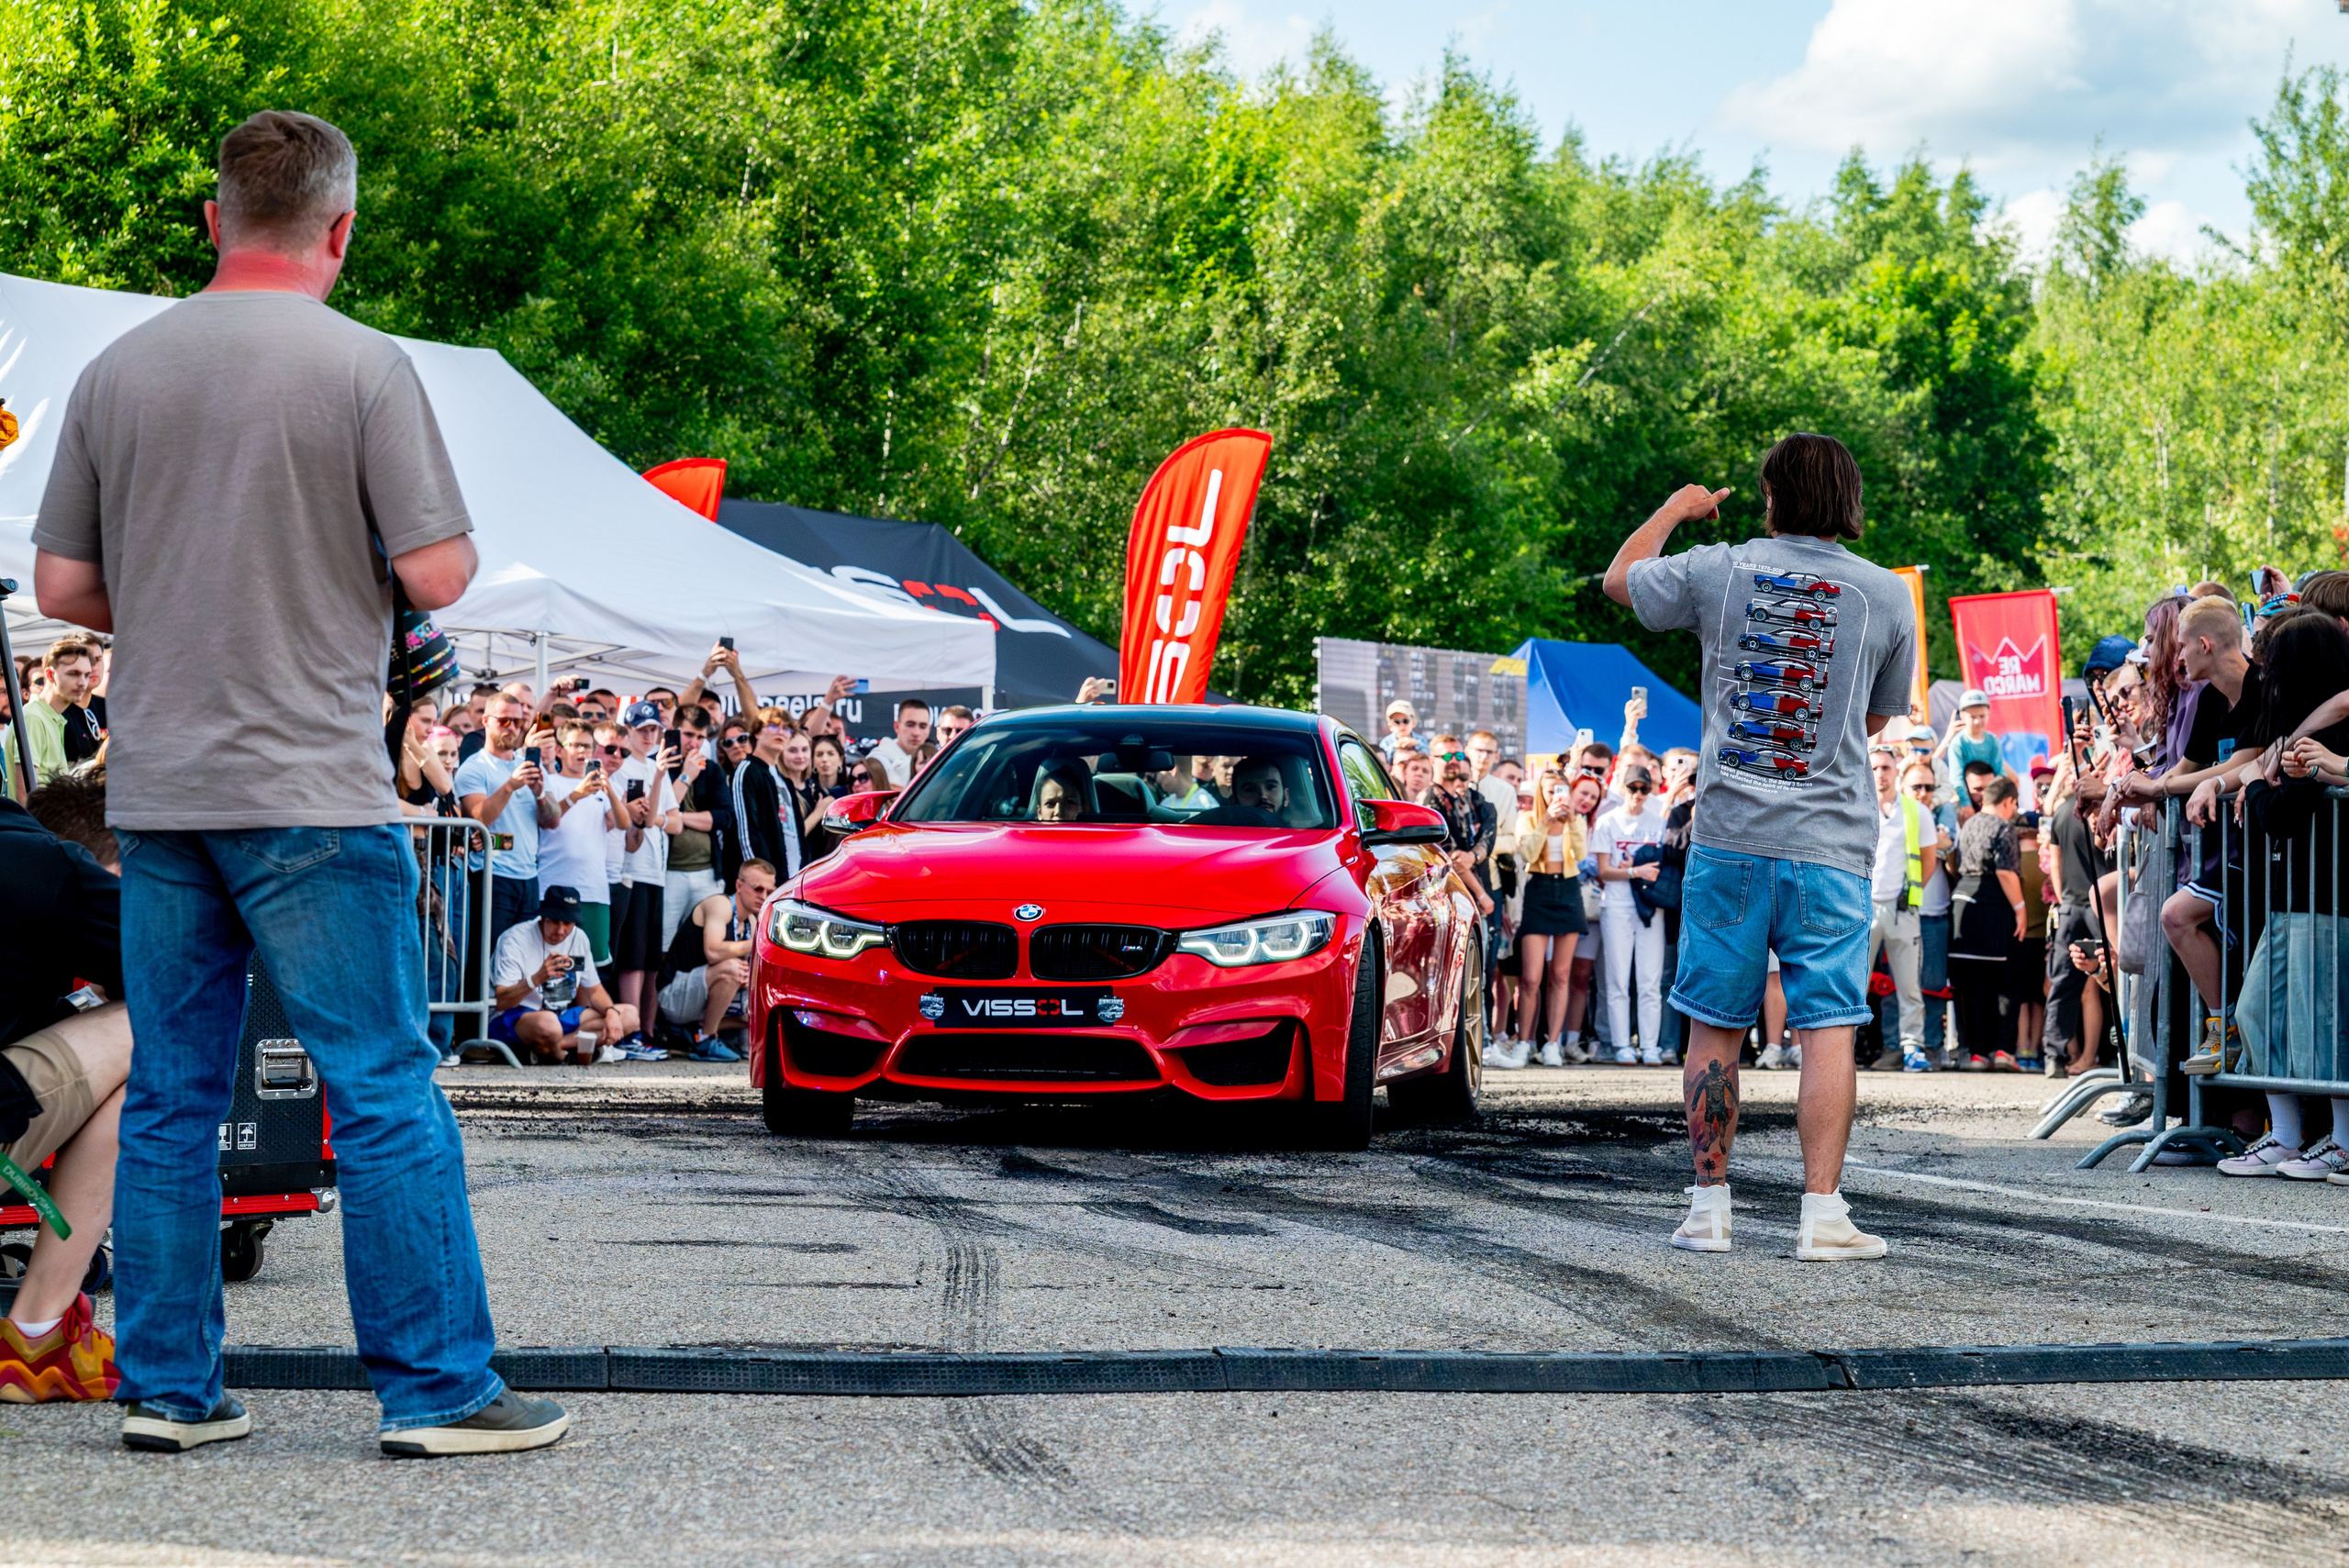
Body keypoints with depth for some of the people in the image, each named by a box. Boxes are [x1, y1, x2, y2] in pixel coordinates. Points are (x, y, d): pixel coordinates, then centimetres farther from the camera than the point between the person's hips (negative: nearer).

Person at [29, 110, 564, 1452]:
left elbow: (62, 587, 8)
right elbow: (440, 576, -11)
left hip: (155, 788, 5)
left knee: (171, 1100, 11)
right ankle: (438, 1388, 1)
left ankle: (168, 1389, 14)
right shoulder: (365, 368, -8)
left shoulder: (117, 372, 6)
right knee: (387, 1091, 0)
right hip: (313, 789, -5)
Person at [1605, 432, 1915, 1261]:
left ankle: (1709, 1205, 12)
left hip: (1730, 834, 0)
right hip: (1831, 843, 0)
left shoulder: (1718, 570, -1)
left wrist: (1674, 509, 35)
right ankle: (1822, 1213, -9)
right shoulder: (1887, 595, 1)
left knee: (1715, 1028, 9)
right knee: (1828, 1028, -3)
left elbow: (1618, 579, 20)